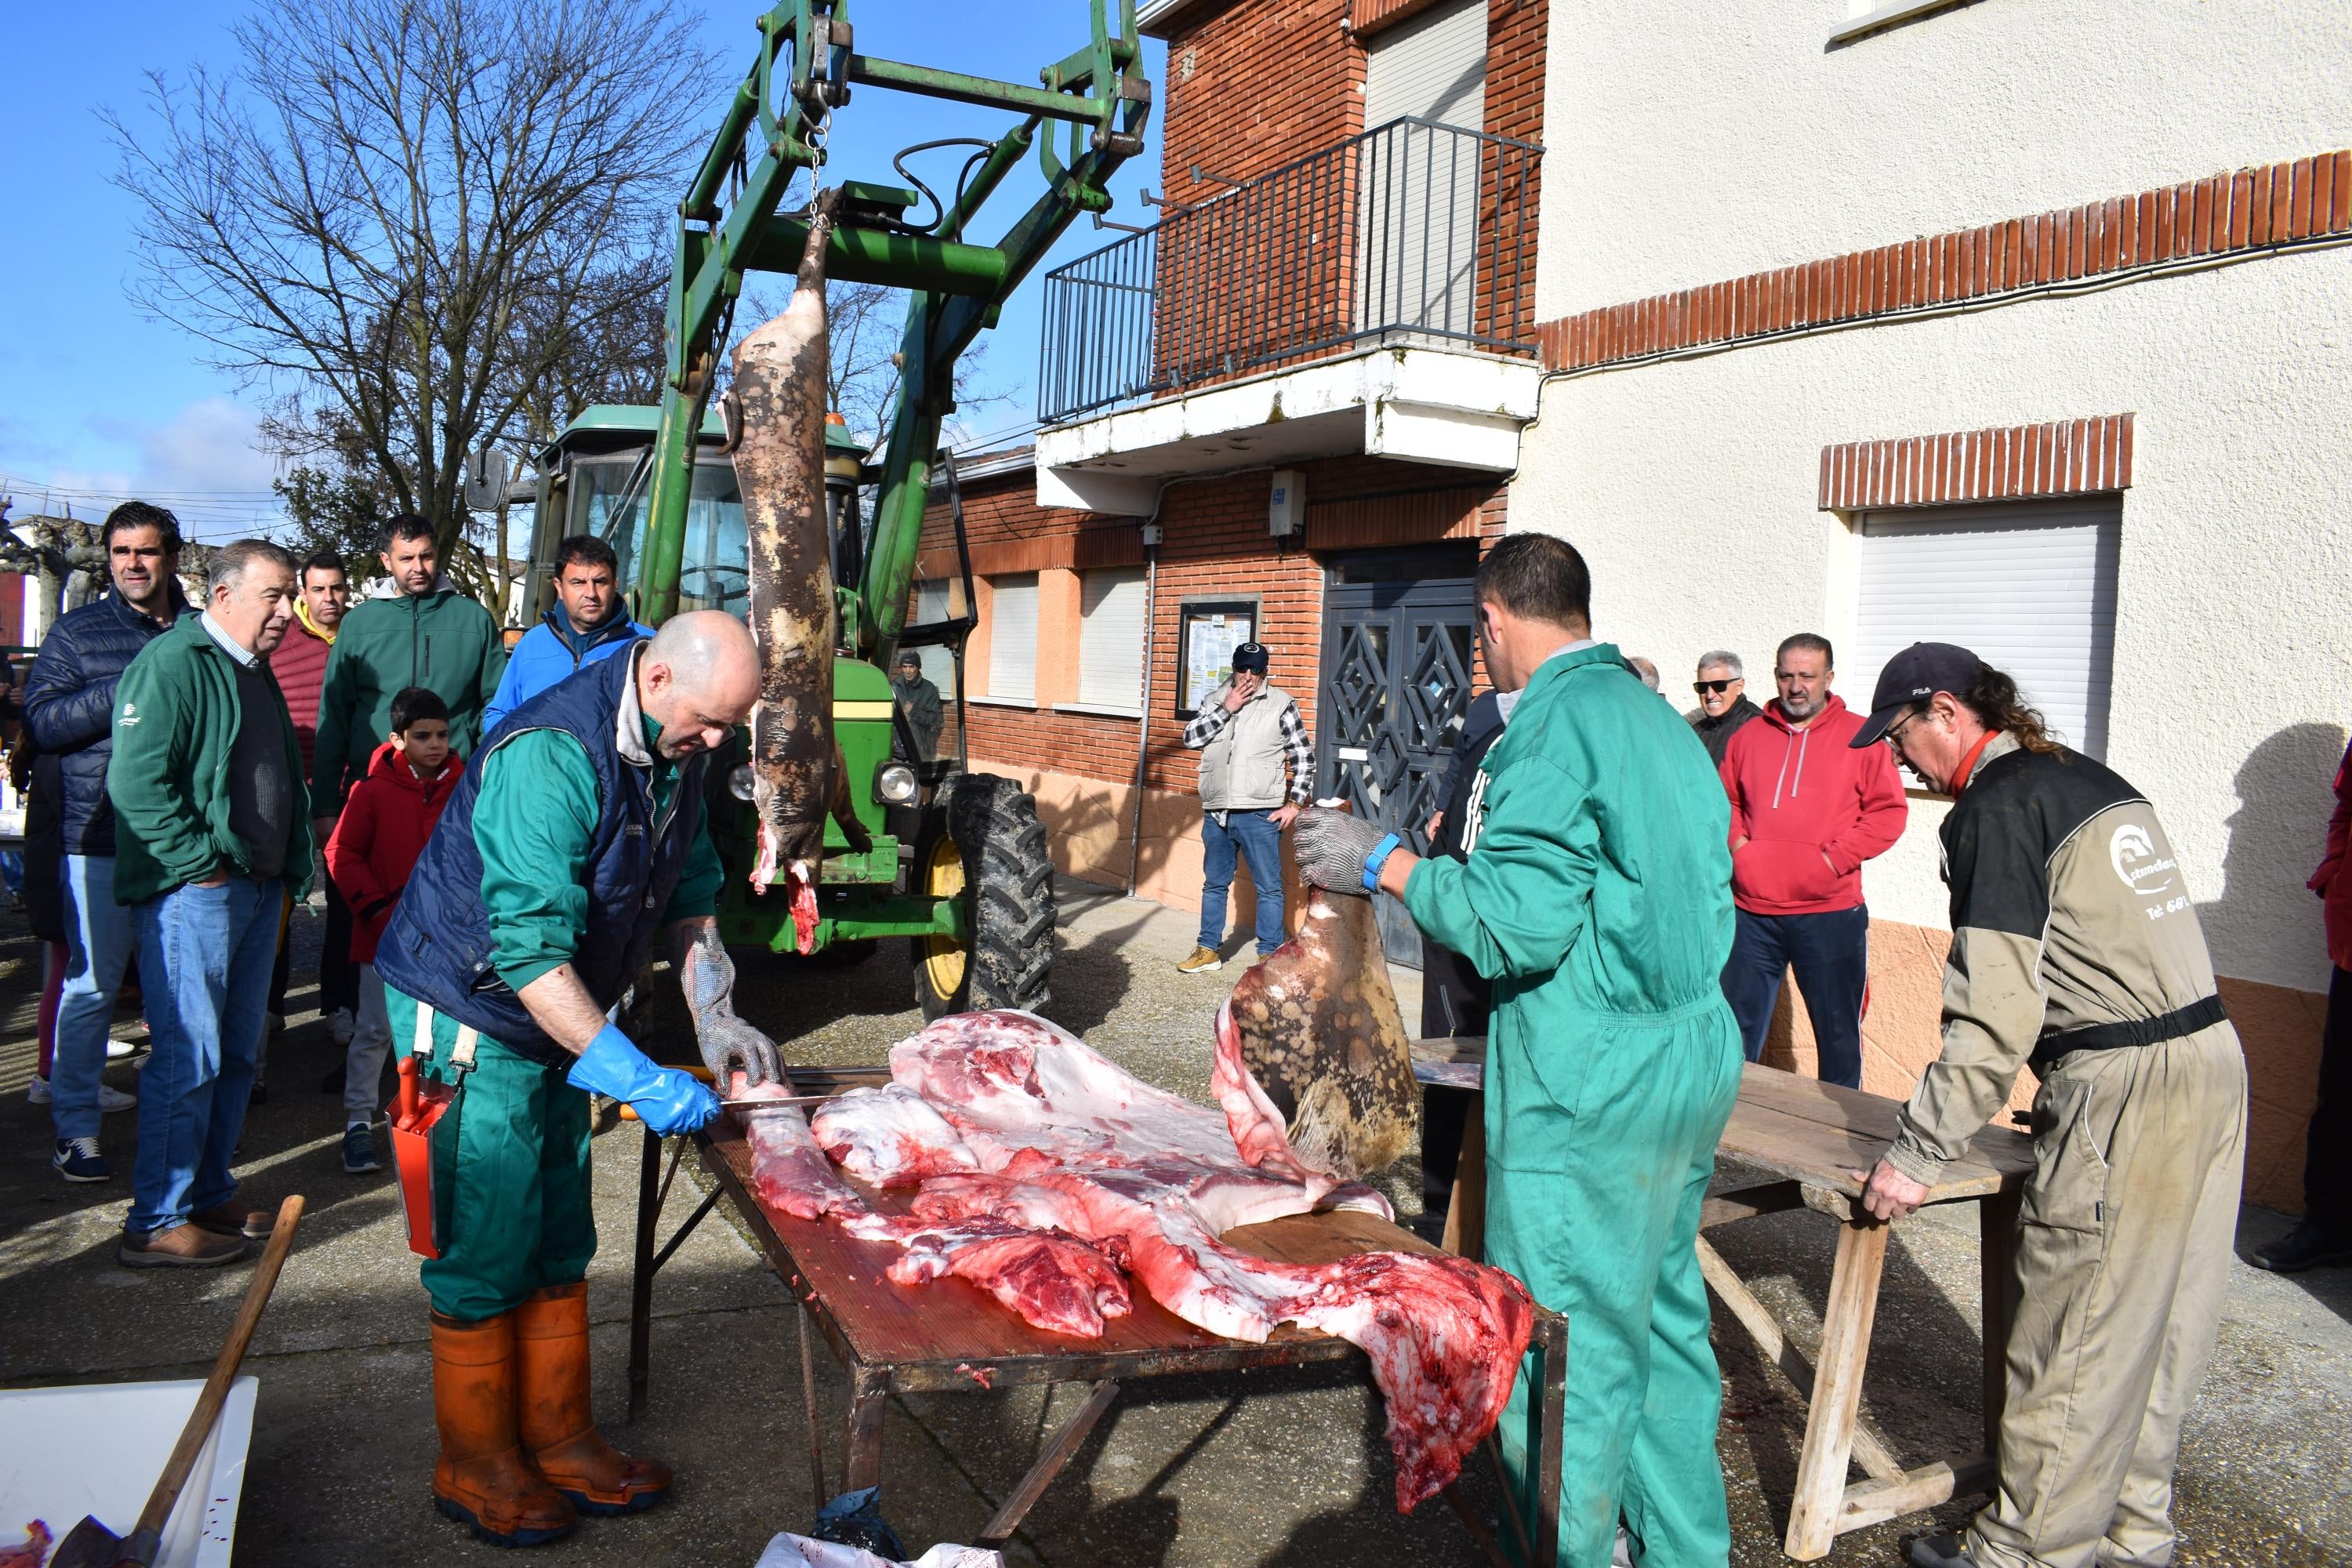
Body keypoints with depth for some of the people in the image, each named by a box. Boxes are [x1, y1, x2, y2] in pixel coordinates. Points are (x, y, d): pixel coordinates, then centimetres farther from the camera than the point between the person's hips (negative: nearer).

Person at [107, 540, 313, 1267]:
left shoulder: (252, 671, 18)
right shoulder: (172, 664, -11)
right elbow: (136, 783, -20)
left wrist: (288, 870, 17)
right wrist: (201, 863, -18)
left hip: (256, 890, 9)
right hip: (193, 893, -9)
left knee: (236, 1055, 14)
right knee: (189, 1058, -6)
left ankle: (209, 1194, 26)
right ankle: (157, 1222, 5)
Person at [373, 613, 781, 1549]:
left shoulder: (673, 754, -2)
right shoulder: (548, 758, -30)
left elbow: (690, 892, 10)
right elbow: (527, 951, -33)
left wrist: (716, 1020, 0)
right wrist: (632, 1075, -32)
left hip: (555, 1020, 8)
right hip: (469, 1021, -8)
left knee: (558, 1249, 14)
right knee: (487, 1254, 1)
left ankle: (557, 1442, 28)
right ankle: (476, 1468, 20)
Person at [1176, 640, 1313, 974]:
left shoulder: (1281, 704, -4)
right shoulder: (1215, 700, 8)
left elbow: (1304, 758, -2)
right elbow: (1191, 738, -4)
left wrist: (1294, 803, -6)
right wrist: (1226, 708, -11)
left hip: (1260, 815, -4)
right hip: (1216, 812, 4)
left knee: (1269, 887, 1)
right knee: (1214, 884, 15)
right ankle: (1208, 950, 26)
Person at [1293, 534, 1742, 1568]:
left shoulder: (1557, 722, -15)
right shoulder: (1662, 719, 12)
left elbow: (1521, 924, -22)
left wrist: (1387, 864, -12)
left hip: (1591, 1087, -9)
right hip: (1695, 1060, 10)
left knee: (1567, 1351, 3)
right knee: (1665, 1319, 21)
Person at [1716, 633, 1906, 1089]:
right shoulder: (1749, 737, 10)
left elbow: (1889, 812, -2)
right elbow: (1726, 801, 19)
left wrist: (1835, 857, -12)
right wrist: (1736, 841, 0)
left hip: (1830, 914, -3)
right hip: (1752, 910, 3)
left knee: (1838, 1031, 7)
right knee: (1739, 1027, 10)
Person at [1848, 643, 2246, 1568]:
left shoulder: (1993, 809, -11)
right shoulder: (2093, 780, 15)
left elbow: (1995, 1013, -18)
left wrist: (1918, 1155, -14)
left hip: (2123, 1091, -9)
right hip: (2212, 1058, 9)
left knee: (2070, 1346, 2)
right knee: (2158, 1331, 18)